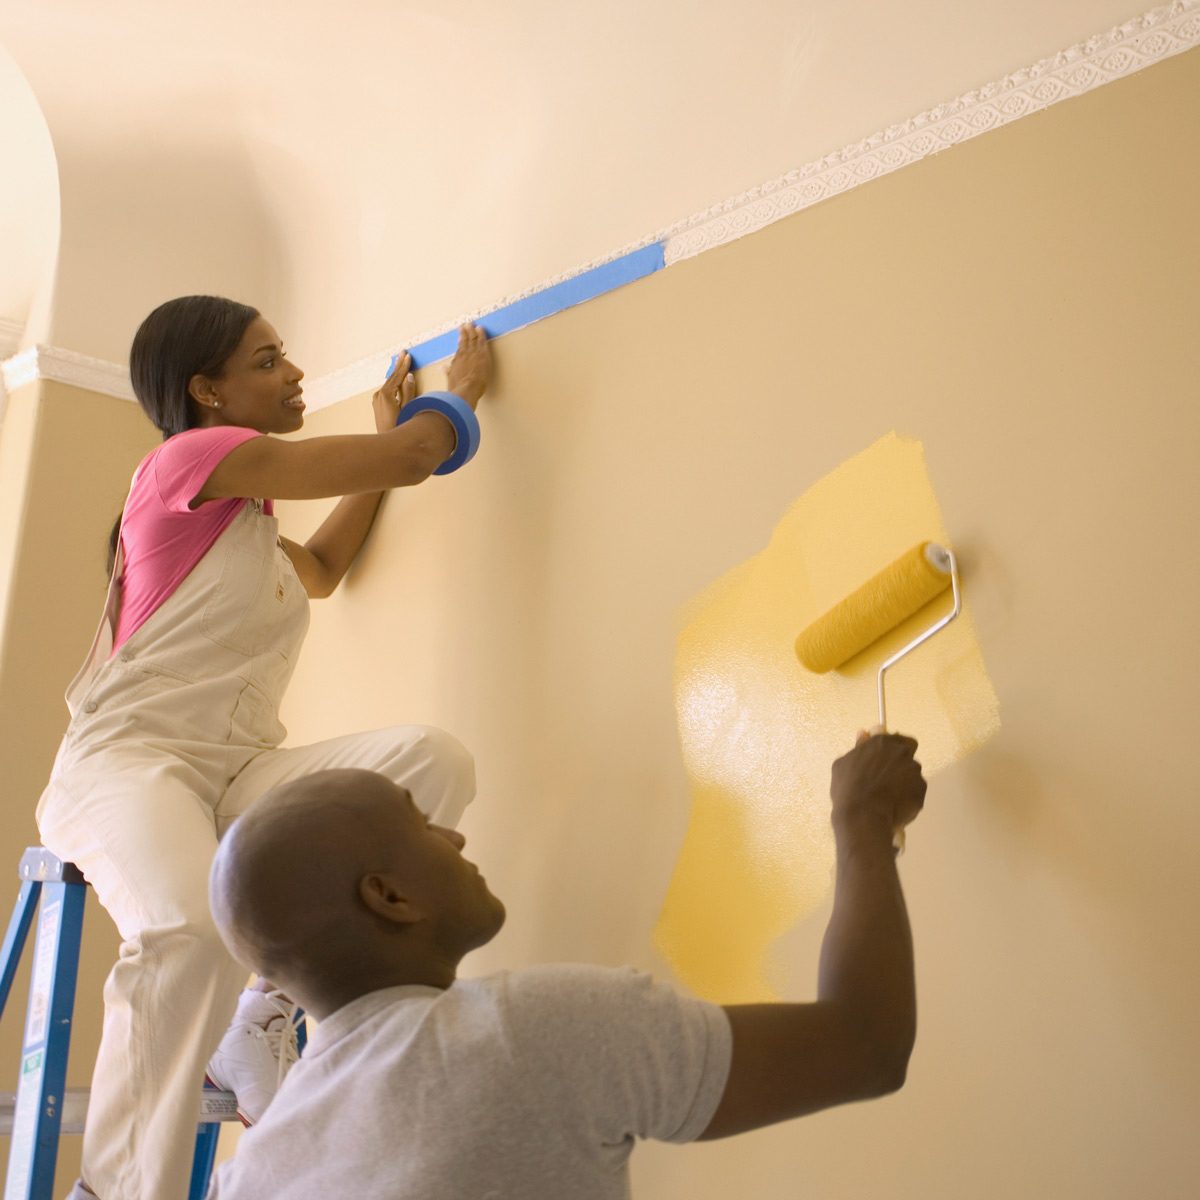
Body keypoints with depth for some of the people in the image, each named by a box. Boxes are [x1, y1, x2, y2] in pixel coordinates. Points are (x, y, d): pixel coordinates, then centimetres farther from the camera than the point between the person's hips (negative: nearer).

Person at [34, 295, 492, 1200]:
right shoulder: (194, 454, -4)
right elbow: (415, 460, -4)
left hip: (237, 773, 8)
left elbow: (322, 568, 38)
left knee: (434, 759, -19)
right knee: (194, 928, -40)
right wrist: (465, 387, 16)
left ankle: (262, 1021, -11)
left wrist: (382, 433, 38)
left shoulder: (242, 511, 21)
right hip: (128, 758, -7)